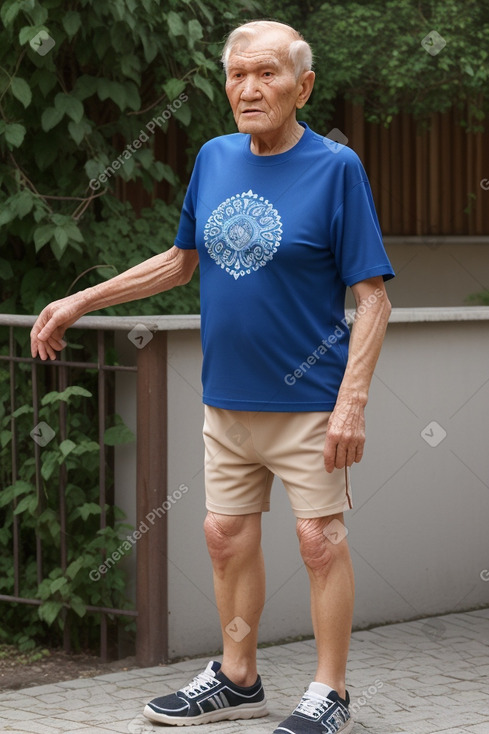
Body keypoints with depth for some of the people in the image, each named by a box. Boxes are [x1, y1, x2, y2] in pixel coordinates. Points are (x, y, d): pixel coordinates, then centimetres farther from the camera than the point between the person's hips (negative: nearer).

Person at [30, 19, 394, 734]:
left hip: (309, 397, -5)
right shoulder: (215, 159, 6)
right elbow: (182, 261, 20)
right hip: (227, 397, 6)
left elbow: (372, 295, -11)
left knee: (320, 538, -2)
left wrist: (352, 402, -19)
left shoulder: (336, 167, -10)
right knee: (227, 535, 10)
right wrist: (80, 302, 19)